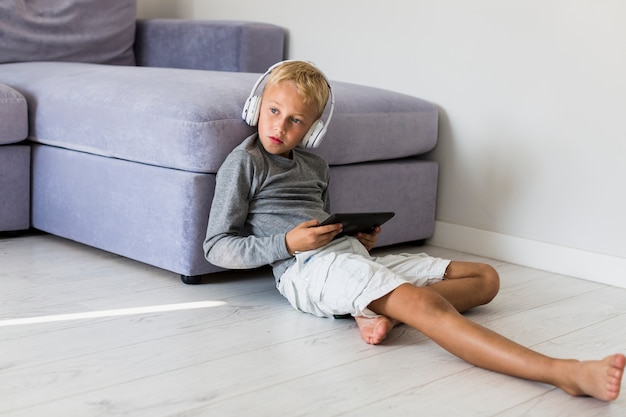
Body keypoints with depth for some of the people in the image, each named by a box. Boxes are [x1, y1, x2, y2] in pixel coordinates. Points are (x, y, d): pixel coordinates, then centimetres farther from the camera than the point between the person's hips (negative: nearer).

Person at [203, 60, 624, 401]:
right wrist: (287, 243, -13)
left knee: (486, 277, 4)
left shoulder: (314, 165, 25)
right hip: (307, 267, -9)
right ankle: (563, 371, -48)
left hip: (352, 254, 9)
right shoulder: (242, 163, 4)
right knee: (422, 301, -33)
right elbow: (217, 248, 0)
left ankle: (381, 313, -23)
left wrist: (359, 237, 9)